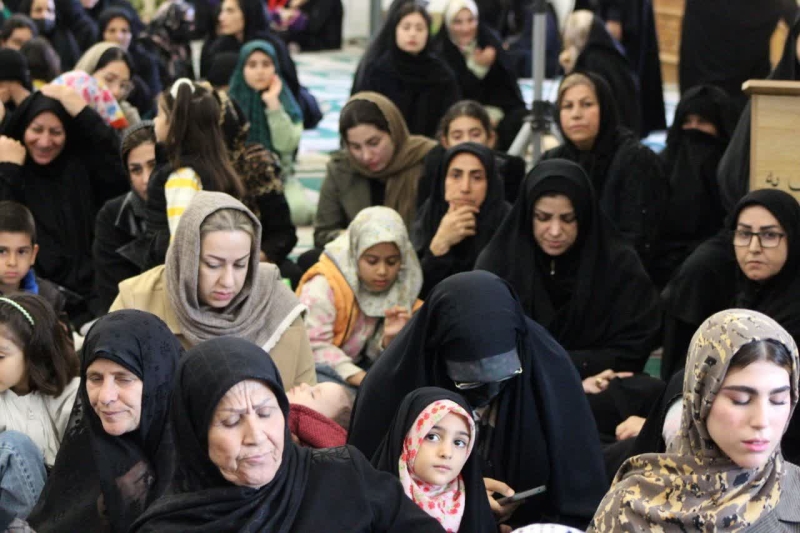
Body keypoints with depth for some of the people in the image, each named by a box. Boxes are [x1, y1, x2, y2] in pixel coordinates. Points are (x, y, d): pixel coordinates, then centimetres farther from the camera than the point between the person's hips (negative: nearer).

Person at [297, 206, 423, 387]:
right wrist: (360, 378, -30)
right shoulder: (323, 286, -16)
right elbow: (314, 346, -21)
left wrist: (389, 339, -19)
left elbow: (374, 357, 4)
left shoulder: (398, 291, 1)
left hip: (359, 369, 5)